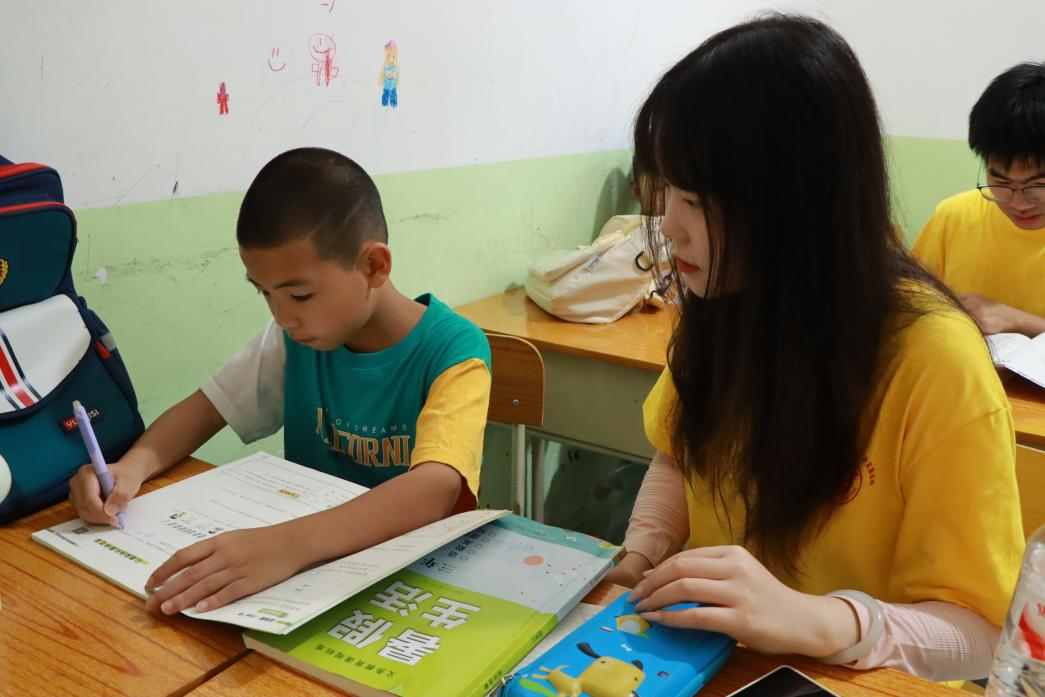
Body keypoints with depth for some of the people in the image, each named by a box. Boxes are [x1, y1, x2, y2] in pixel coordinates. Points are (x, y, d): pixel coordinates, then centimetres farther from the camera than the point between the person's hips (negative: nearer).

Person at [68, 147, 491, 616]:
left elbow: (437, 487, -34)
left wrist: (288, 544, -47)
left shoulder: (452, 350, -18)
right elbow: (207, 407, 7)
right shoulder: (296, 336, -2)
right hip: (308, 564, 4)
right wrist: (133, 466, -14)